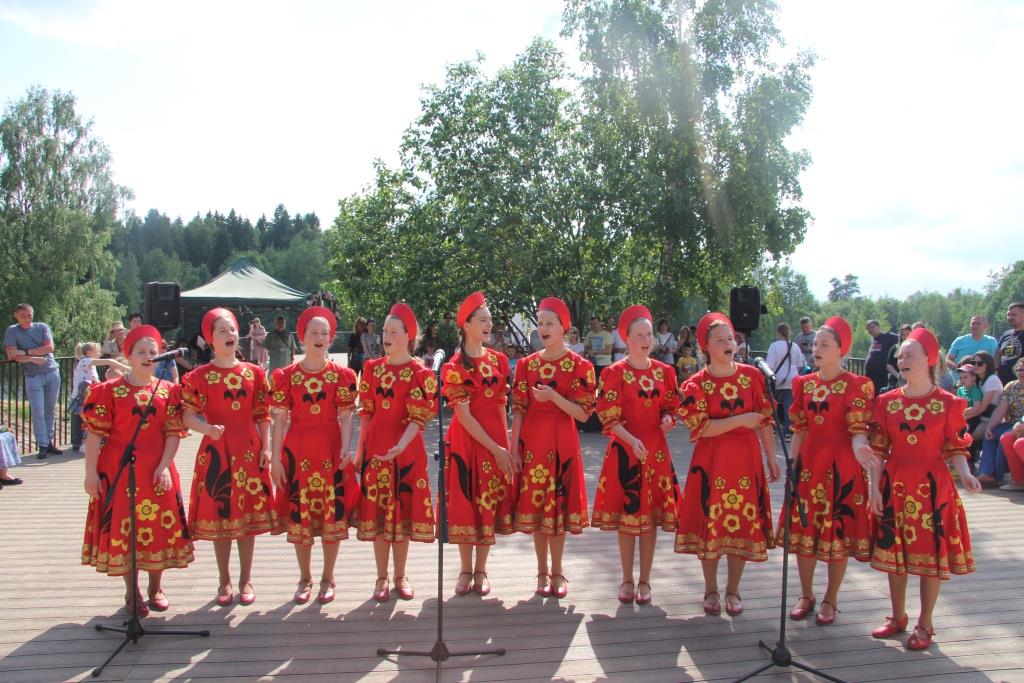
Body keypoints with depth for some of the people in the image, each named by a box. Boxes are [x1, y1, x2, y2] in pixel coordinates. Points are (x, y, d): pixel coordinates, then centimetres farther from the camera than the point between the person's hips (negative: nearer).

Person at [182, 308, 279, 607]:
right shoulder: (199, 376, -1)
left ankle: (246, 579, 21)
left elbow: (263, 414, 5)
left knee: (249, 513, 7)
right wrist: (207, 429, -22)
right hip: (216, 450, -1)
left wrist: (265, 447, -1)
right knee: (218, 514, 5)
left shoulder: (254, 373, 4)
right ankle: (224, 581, 21)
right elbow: (187, 414, -4)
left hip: (249, 450, 1)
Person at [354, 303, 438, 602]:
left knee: (402, 511, 6)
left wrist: (400, 446, -27)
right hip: (375, 448, 3)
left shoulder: (420, 373, -6)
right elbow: (366, 412, 8)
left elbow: (419, 418, -12)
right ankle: (381, 578, 19)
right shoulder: (372, 368, 5)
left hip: (406, 450, -2)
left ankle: (400, 576, 22)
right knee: (377, 513, 7)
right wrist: (359, 450, 7)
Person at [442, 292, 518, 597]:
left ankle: (481, 570, 21)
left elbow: (501, 406, 10)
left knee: (490, 503, 8)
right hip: (466, 441, -3)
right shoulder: (454, 367, -7)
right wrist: (495, 449, -16)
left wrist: (507, 445, 2)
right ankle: (465, 569, 21)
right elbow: (464, 415, -12)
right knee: (465, 504, 5)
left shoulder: (499, 360, 6)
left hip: (497, 440, 4)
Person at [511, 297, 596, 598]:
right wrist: (514, 447, -2)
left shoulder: (580, 366, -3)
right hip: (532, 442, 2)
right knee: (535, 504, 6)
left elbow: (583, 414, -6)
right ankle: (543, 570, 20)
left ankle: (556, 571, 19)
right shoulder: (527, 364, 4)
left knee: (558, 503, 4)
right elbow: (518, 410, 3)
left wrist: (553, 396, -19)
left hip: (563, 444, -2)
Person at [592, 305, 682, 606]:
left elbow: (672, 408, 14)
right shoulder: (615, 373, -6)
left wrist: (668, 419, -8)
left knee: (651, 516, 7)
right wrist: (632, 440, -23)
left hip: (656, 451, 3)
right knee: (626, 515, 5)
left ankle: (644, 581, 20)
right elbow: (610, 417, -10)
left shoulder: (665, 372, 5)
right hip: (624, 450, -3)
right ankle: (627, 580, 20)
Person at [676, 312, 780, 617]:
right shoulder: (696, 385, -6)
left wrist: (772, 459, 5)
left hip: (746, 460, 2)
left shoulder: (752, 375, 2)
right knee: (710, 524, 4)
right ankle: (711, 590, 23)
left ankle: (733, 591, 24)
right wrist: (740, 420, -18)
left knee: (743, 525, 7)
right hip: (711, 462, -2)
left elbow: (765, 420, 5)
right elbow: (700, 428, -14)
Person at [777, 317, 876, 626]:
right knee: (803, 530, 9)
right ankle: (806, 595, 27)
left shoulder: (857, 385, -7)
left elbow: (858, 430, -12)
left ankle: (830, 600, 22)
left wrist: (859, 447, -34)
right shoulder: (803, 384, 6)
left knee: (838, 532, 5)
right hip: (808, 465, 4)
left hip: (841, 468, -4)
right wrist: (792, 466, 7)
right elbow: (799, 431, 10)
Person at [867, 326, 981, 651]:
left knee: (932, 554, 4)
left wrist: (964, 474, -20)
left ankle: (925, 624, 20)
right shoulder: (887, 401, 3)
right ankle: (898, 618, 28)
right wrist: (874, 488, -2)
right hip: (895, 486, 3)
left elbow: (954, 449, -1)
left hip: (933, 487, -2)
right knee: (894, 552, 10)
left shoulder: (948, 403, -3)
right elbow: (878, 450, 3)